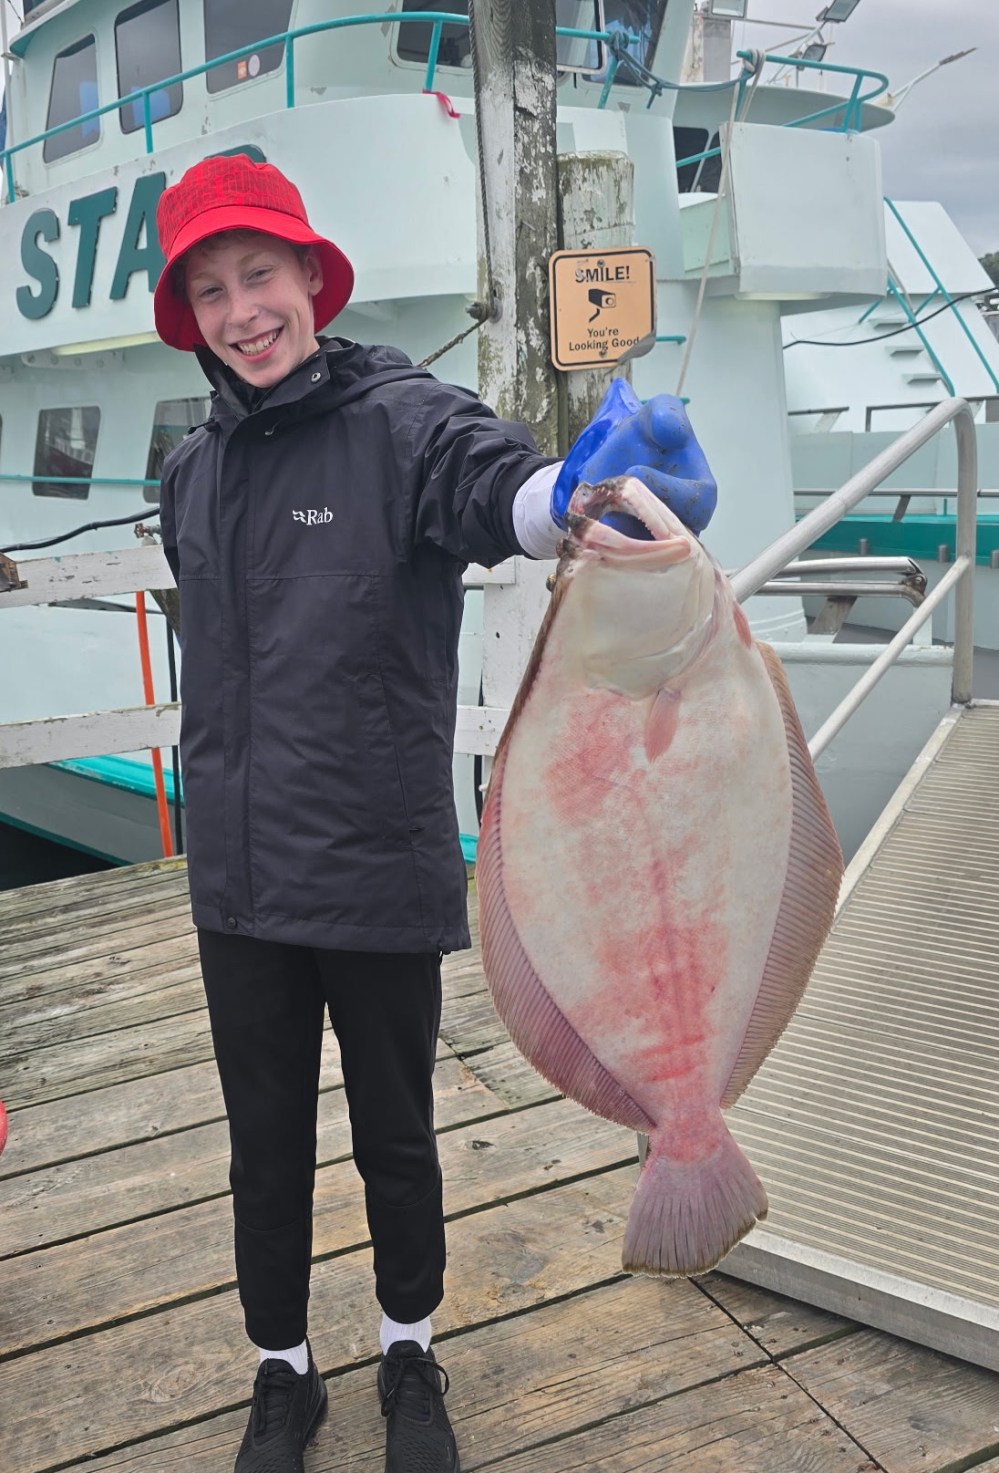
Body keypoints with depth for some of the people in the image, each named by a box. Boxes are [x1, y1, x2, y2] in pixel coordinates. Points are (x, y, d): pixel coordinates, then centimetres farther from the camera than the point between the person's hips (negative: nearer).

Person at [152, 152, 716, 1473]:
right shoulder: (192, 473, 6)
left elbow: (497, 489, -33)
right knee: (266, 1150, 17)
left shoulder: (401, 420, -11)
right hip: (238, 886, 4)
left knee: (396, 1142, 15)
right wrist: (227, 797, 15)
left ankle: (411, 1359, 40)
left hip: (383, 879, -4)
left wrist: (577, 488, -56)